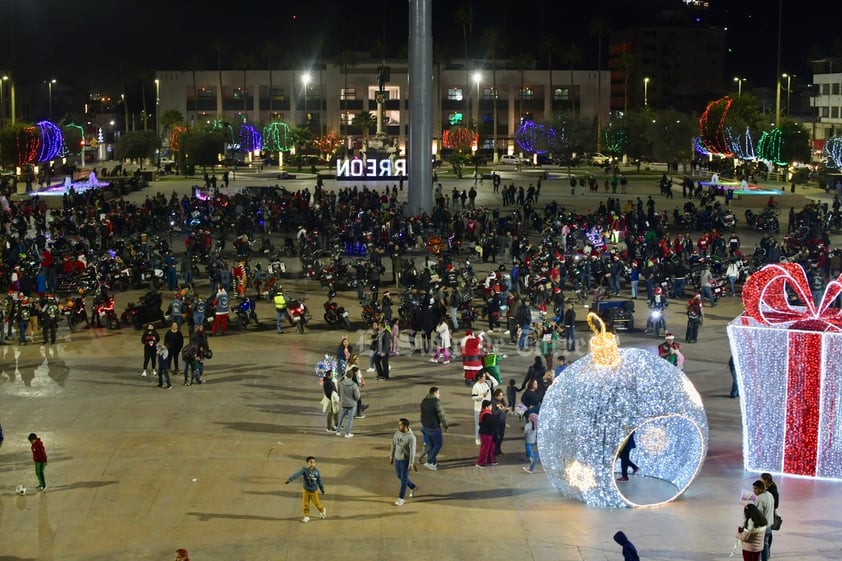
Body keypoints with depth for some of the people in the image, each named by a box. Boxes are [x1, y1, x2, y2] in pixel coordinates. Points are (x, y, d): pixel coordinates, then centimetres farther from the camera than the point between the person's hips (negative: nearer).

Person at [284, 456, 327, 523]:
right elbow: (297, 474, -29)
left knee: (317, 503, 6)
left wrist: (322, 489, 12)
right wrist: (289, 479, -41)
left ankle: (322, 510, 36)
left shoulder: (317, 471, -8)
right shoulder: (304, 470, -15)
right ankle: (306, 516, 23)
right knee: (305, 504, 6)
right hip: (306, 490, 0)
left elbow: (319, 481, 3)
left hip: (314, 491, 0)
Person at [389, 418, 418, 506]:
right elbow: (393, 445, 8)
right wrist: (391, 457, 13)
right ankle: (413, 487, 41)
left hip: (406, 460, -7)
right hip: (397, 459, 7)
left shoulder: (411, 437, -22)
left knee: (403, 479, 0)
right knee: (399, 476, 19)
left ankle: (401, 498, 10)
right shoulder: (397, 433, -3)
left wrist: (411, 463, -19)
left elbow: (412, 451, -20)